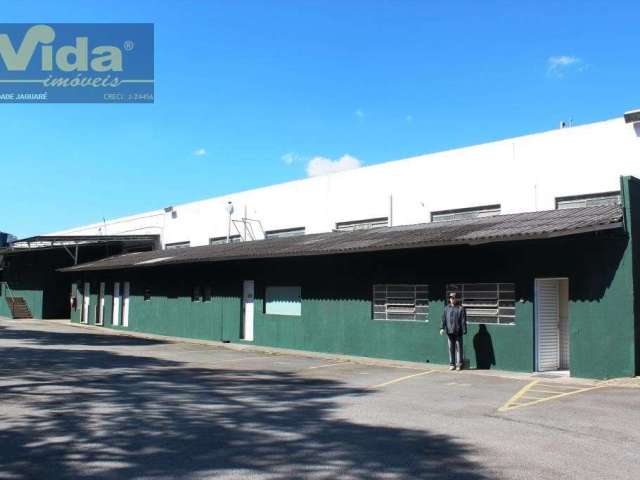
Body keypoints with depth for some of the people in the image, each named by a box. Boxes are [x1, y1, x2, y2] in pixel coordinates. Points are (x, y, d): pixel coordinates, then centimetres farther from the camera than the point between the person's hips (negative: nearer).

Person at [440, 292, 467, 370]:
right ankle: (452, 364, 15)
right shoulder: (447, 308, 9)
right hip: (449, 331, 4)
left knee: (459, 348, 1)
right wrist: (442, 328, -4)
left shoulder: (461, 308, -2)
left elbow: (463, 320, -4)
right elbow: (443, 319, 7)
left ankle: (459, 364, 9)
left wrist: (464, 330, -8)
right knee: (451, 348, 8)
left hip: (458, 332, -4)